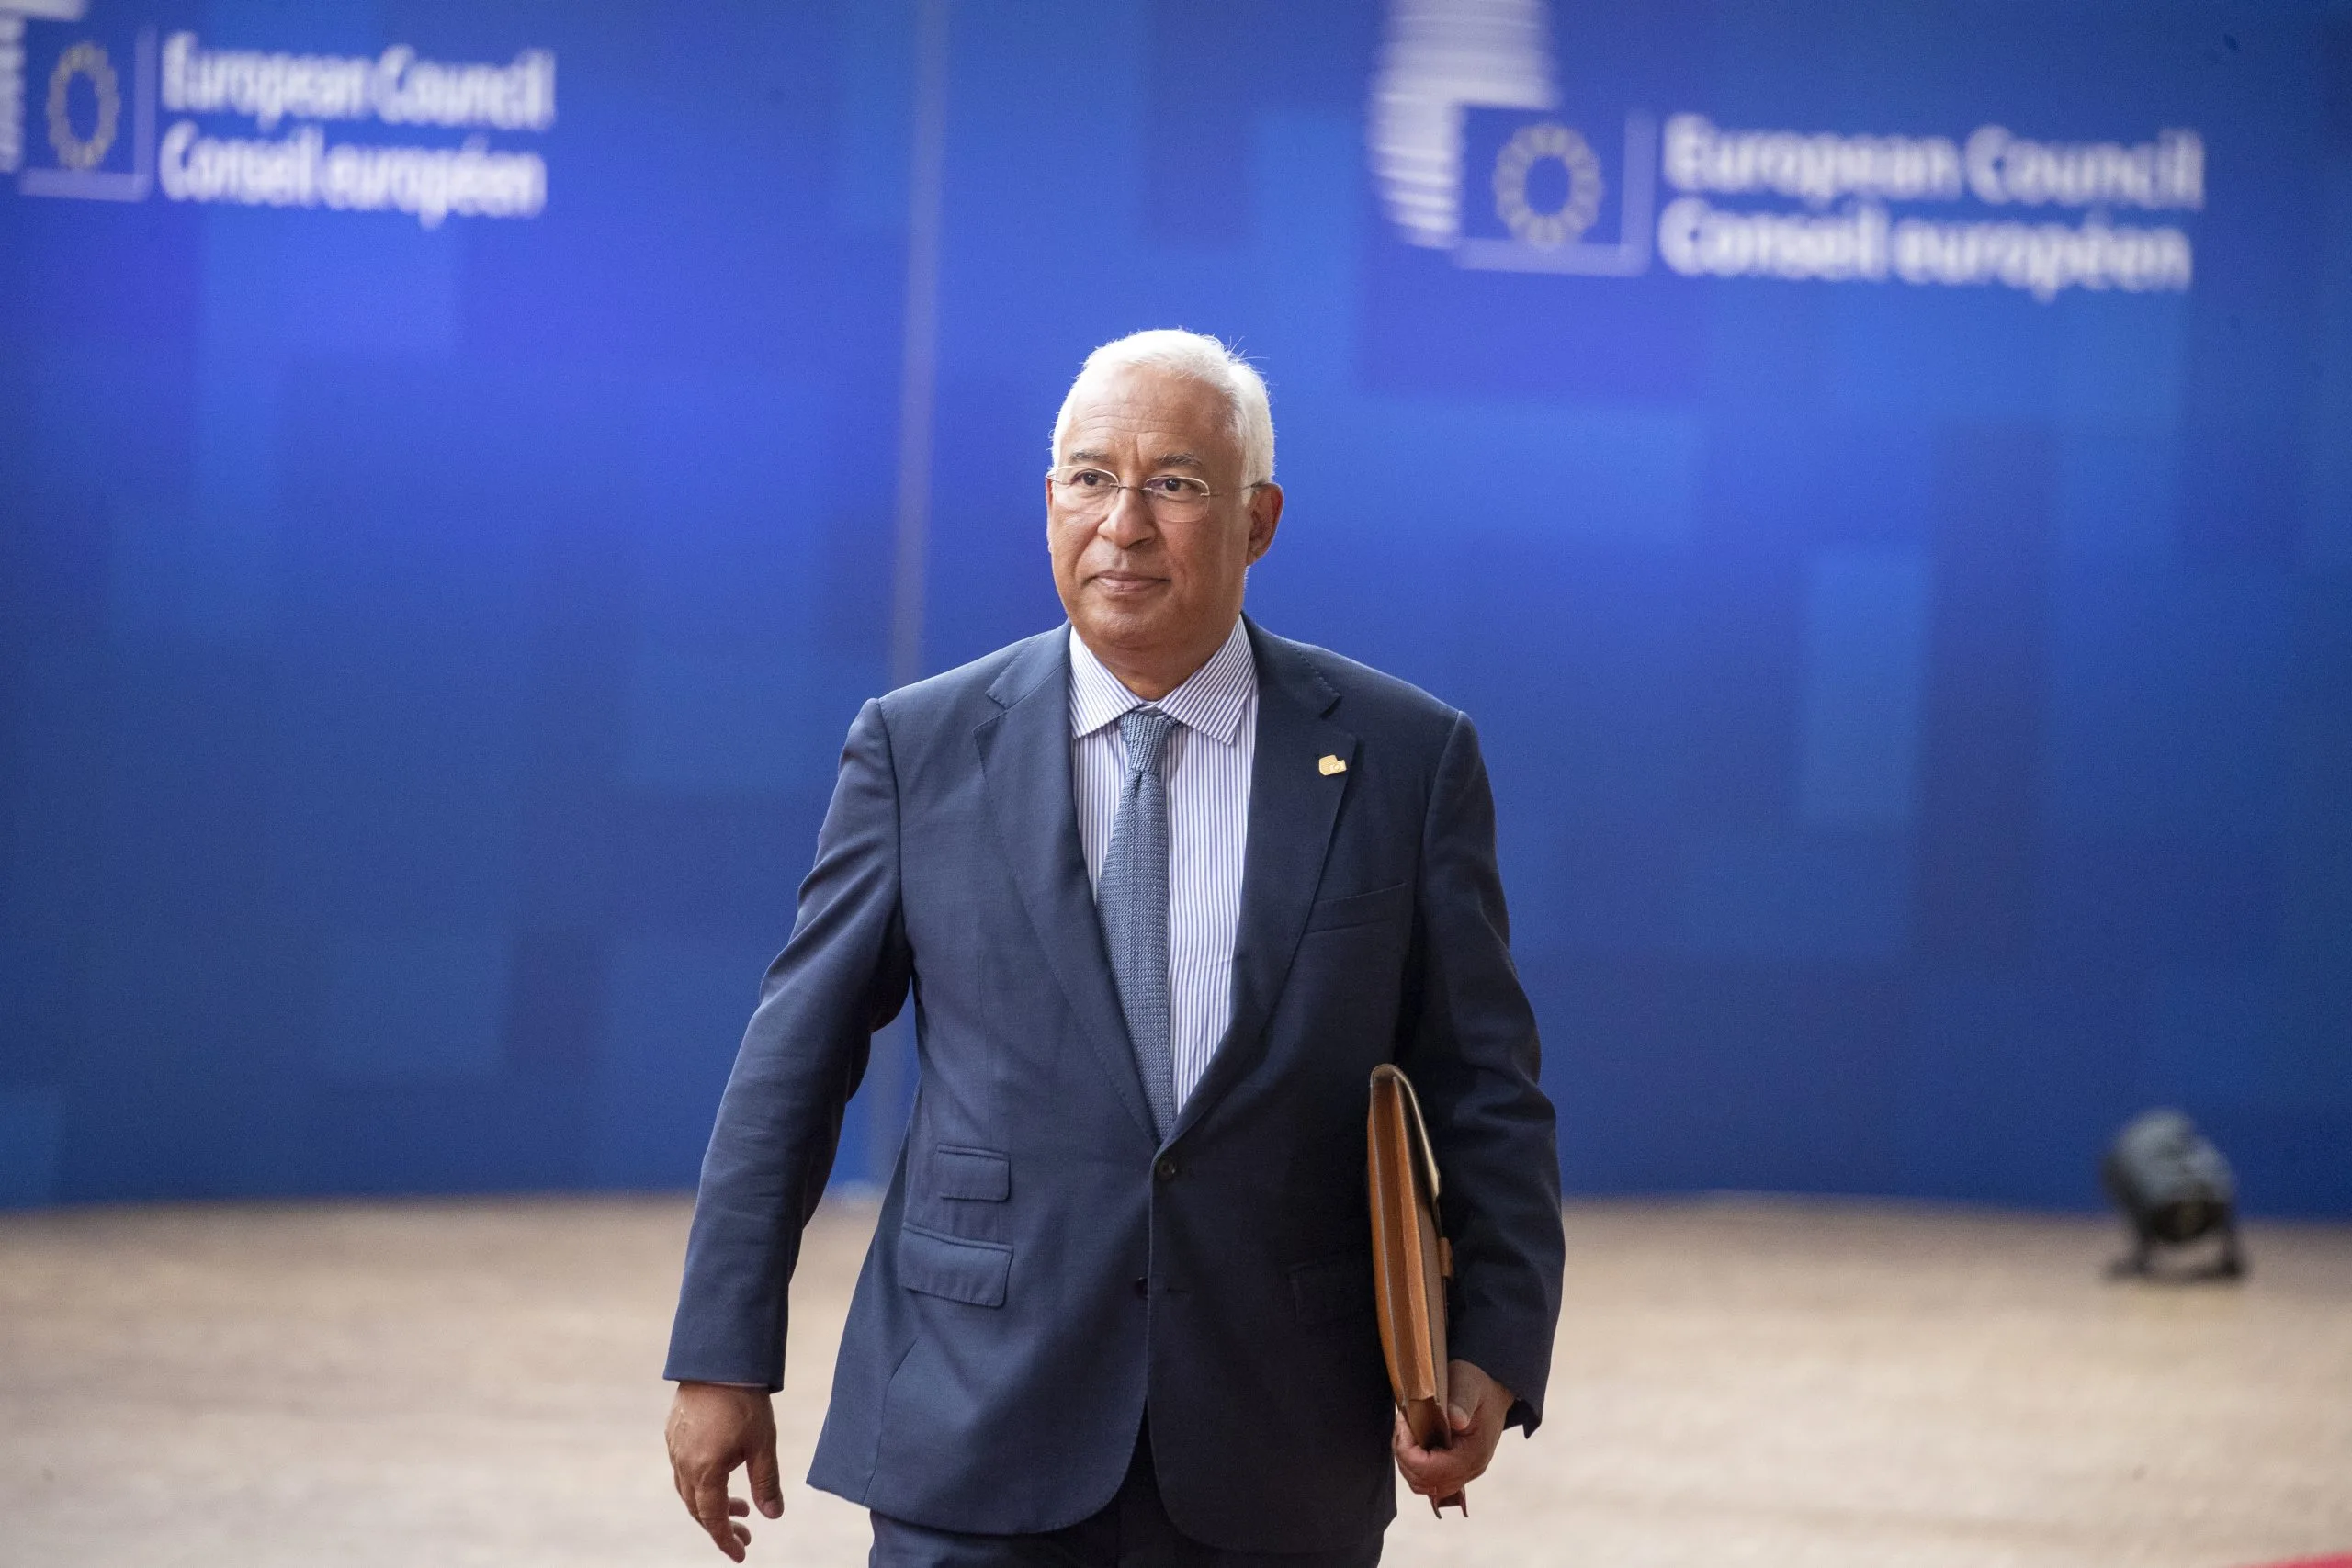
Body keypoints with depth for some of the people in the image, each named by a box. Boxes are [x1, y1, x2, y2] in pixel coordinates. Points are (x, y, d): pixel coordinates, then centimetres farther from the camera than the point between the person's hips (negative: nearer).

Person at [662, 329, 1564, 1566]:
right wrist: (723, 1357, 2)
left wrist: (1493, 1355, -9)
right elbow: (794, 1064, 5)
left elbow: (1482, 1092, 4)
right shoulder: (921, 747, 4)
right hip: (980, 1448, 0)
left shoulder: (1406, 758, 3)